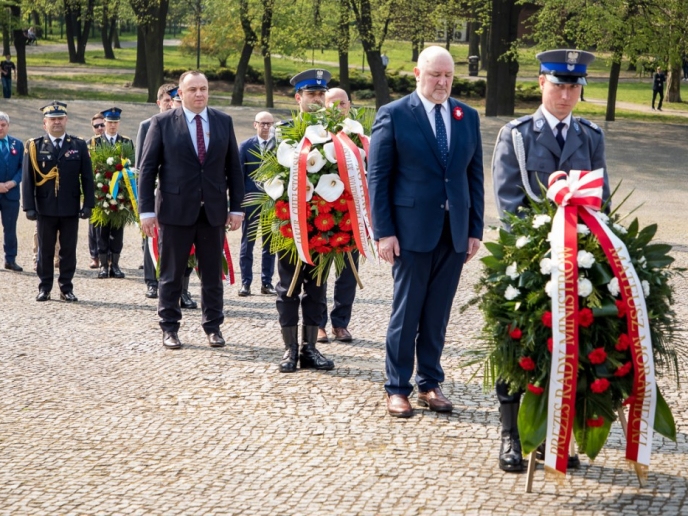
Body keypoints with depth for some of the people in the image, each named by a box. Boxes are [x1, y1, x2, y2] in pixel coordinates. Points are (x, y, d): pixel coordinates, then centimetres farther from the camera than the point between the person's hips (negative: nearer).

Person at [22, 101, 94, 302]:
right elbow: (27, 178, 0)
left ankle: (66, 288, 12)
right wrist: (29, 207, -7)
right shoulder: (34, 146, 2)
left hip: (70, 209, 1)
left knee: (68, 250, 4)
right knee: (45, 250, 6)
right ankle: (44, 288, 14)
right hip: (45, 208, -1)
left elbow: (87, 177, 5)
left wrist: (88, 204, -2)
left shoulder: (79, 146, 6)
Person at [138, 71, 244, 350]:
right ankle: (169, 327, 14)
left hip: (213, 209, 2)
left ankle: (213, 327, 17)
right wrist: (147, 210, -7)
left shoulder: (223, 122, 7)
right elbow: (147, 168, -2)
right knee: (171, 274, 4)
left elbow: (234, 167, 9)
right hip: (175, 209, -2)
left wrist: (236, 207, 4)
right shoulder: (162, 122, -1)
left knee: (212, 274, 8)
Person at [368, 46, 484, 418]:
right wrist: (383, 232, -10)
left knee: (438, 314, 9)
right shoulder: (393, 115, -3)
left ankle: (430, 384, 19)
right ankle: (397, 388, 12)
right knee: (406, 312, 2)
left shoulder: (468, 117, 10)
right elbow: (378, 176, -4)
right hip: (412, 230, -4)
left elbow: (475, 175, 11)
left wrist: (475, 230, 5)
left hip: (454, 232, 4)